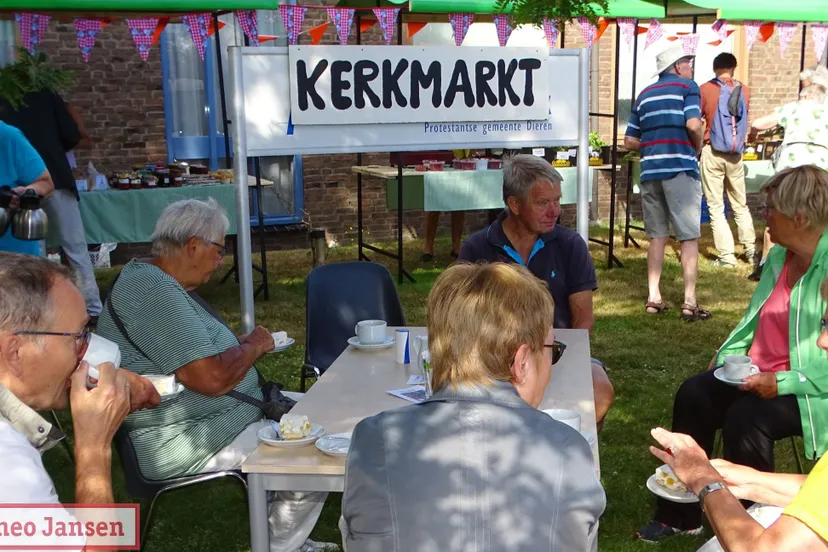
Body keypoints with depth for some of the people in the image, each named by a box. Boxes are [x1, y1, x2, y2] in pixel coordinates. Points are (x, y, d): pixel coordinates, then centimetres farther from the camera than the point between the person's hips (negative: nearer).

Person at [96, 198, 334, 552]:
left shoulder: (158, 281, 10)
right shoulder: (152, 289, -24)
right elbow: (212, 378, -30)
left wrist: (243, 345, 2)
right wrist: (253, 346, -11)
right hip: (188, 440, -11)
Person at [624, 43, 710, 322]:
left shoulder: (644, 95, 18)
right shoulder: (687, 86, 3)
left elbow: (630, 142, 14)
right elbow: (694, 124, -13)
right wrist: (698, 148, 4)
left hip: (649, 170, 5)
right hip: (680, 168, -5)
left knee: (657, 236, 12)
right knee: (689, 236, -1)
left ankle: (654, 298, 12)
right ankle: (689, 302, -2)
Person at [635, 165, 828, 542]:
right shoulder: (779, 257, 8)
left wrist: (783, 383, -25)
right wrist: (726, 355, 6)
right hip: (756, 375, 8)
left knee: (744, 417, -29)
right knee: (692, 394, -11)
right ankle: (679, 514, -2)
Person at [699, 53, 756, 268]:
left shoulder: (705, 89, -5)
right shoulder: (744, 91, 5)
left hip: (712, 153, -3)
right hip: (735, 154, 3)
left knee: (716, 207, 1)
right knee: (740, 205, 16)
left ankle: (727, 256, -2)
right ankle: (751, 250, 20)